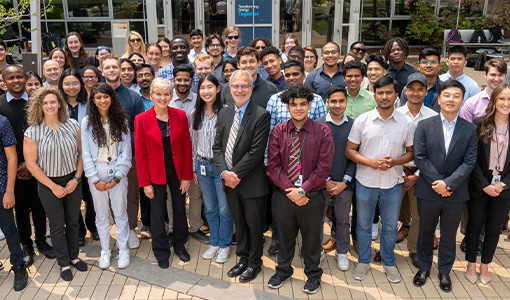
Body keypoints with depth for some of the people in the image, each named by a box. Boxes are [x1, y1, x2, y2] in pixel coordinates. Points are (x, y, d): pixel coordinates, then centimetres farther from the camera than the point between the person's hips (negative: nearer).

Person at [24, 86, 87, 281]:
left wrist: (76, 179, -8)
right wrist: (53, 186, -10)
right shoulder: (33, 132, -11)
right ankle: (64, 263, 26)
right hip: (49, 185, -2)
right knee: (57, 225, 9)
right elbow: (31, 165, -10)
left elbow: (81, 153, 1)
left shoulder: (72, 125, -4)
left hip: (72, 181, 2)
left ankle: (74, 256, 34)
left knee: (73, 221, 14)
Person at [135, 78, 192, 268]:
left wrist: (187, 176, -3)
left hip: (177, 172, 2)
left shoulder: (180, 116, -4)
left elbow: (187, 147, -1)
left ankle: (180, 246, 38)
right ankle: (161, 252, 30)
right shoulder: (142, 120, -9)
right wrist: (145, 182, -8)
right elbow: (140, 153, -7)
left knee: (180, 211, 16)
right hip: (156, 174, -2)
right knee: (157, 215, 10)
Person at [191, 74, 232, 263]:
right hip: (203, 165, 5)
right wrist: (194, 168, 11)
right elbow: (193, 142, 11)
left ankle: (224, 245, 24)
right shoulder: (195, 114, 4)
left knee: (224, 208, 6)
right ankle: (214, 243, 31)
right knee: (210, 208, 16)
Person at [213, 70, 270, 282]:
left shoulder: (261, 115, -13)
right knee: (239, 223, 19)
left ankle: (254, 263, 29)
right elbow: (217, 146, 5)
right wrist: (224, 173, -10)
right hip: (229, 182, 5)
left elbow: (256, 151, -18)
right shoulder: (224, 113, 7)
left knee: (254, 224, 11)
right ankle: (243, 259, 37)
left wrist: (236, 174, -17)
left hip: (251, 183, -5)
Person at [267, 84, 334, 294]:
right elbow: (273, 166, -2)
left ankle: (313, 275, 37)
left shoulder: (322, 131, -6)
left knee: (311, 238, 15)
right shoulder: (278, 132, 0)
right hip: (284, 196, 2)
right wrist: (290, 190, -12)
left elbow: (324, 168, -9)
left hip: (312, 197, -2)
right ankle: (283, 270, 42)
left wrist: (303, 190, -14)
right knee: (285, 236, 19)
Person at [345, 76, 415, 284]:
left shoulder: (406, 123, -1)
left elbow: (411, 152, 5)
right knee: (363, 225, 13)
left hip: (393, 183, 1)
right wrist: (372, 162, -17)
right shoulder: (362, 120, -4)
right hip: (366, 182, -1)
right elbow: (349, 150, -3)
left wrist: (395, 161, -16)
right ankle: (363, 261, 32)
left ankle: (388, 263, 34)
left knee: (390, 227, 14)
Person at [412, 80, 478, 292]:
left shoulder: (470, 130, -1)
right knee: (426, 232, 15)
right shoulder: (424, 126, -4)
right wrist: (437, 183, -15)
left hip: (456, 194, 1)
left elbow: (469, 162, -6)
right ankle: (424, 267, 34)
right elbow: (419, 157, -9)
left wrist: (448, 183, -17)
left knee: (449, 235, 14)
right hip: (428, 191, 0)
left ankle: (444, 271, 32)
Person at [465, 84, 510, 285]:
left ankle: (485, 265, 32)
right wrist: (484, 185, -13)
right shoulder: (479, 124, -8)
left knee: (493, 229, 14)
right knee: (474, 226, 12)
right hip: (479, 187, -1)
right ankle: (471, 265, 29)